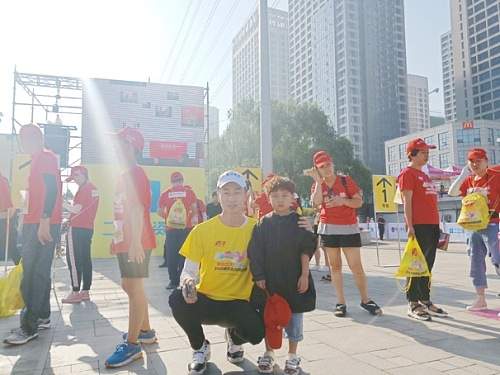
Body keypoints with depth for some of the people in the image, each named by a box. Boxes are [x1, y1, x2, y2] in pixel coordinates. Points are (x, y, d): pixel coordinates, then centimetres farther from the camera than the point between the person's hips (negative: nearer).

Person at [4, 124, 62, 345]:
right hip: (34, 224, 10)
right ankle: (42, 316, 23)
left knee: (32, 274, -9)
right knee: (39, 272, 13)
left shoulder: (46, 157, -8)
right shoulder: (38, 161, 22)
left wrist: (44, 222, -26)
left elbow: (52, 190, -20)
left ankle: (29, 327, -5)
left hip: (43, 224, -10)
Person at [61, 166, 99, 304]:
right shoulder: (94, 189, 16)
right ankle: (85, 291, 13)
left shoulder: (84, 189, -12)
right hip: (88, 228, 9)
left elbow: (77, 210, -17)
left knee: (73, 260, -5)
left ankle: (76, 292, -4)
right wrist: (70, 220, 21)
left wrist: (63, 204, -5)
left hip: (77, 229, -9)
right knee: (85, 260, 9)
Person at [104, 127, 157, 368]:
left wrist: (135, 242, -27)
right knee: (130, 287, 17)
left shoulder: (135, 174, -12)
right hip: (125, 243, 10)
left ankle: (132, 344, 3)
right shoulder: (125, 175, 17)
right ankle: (145, 331, 29)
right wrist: (117, 238, 24)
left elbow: (137, 210, -22)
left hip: (136, 243, -10)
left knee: (134, 288, -5)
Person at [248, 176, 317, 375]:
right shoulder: (263, 223, -1)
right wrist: (259, 277, -4)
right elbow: (255, 253, -1)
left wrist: (304, 275, -7)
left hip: (294, 280, -1)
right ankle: (268, 354, 30)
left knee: (294, 318, 9)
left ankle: (292, 356, 26)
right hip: (270, 280, 1)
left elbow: (306, 250, -3)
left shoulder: (299, 222, -4)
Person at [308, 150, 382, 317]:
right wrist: (319, 181, -15)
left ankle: (366, 300, 12)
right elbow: (316, 202, -16)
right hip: (328, 229, 2)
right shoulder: (317, 185, 5)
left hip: (349, 228, -2)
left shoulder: (346, 181, 0)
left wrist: (343, 200, -18)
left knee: (356, 266, -3)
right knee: (335, 266, 6)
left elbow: (359, 202, -2)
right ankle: (341, 303, 13)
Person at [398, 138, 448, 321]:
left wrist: (437, 226, 20)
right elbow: (407, 202, -12)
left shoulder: (424, 175, 23)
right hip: (418, 226, -9)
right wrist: (410, 226, -19)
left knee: (427, 265, 12)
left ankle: (425, 301, 21)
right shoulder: (407, 173, -4)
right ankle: (413, 304, 1)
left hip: (432, 226, 9)